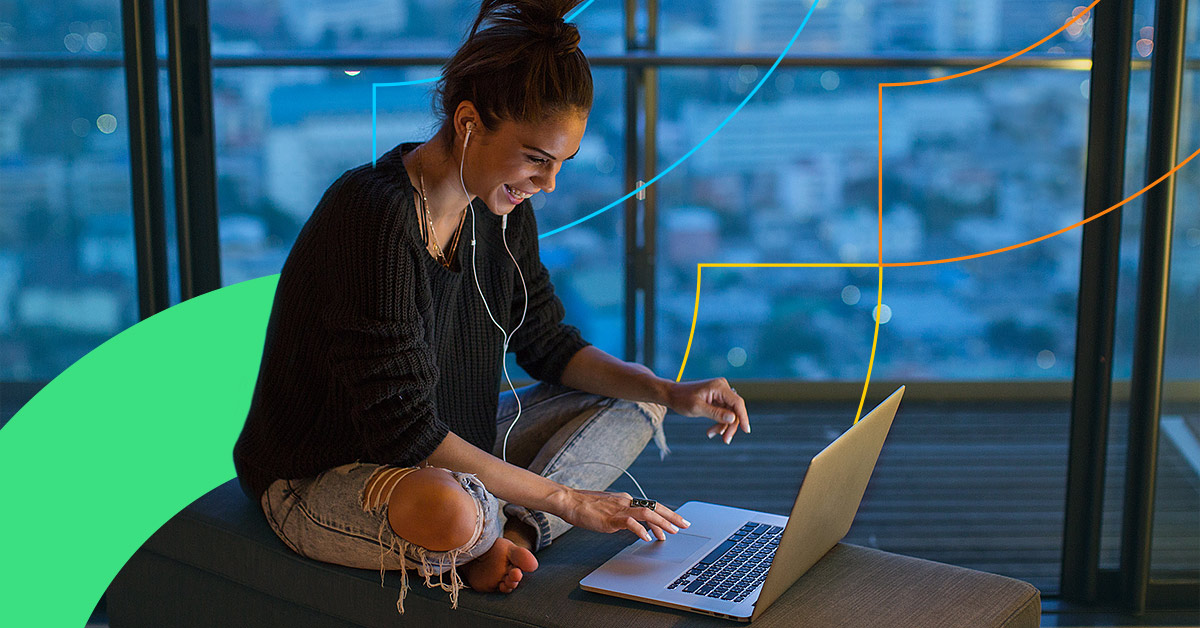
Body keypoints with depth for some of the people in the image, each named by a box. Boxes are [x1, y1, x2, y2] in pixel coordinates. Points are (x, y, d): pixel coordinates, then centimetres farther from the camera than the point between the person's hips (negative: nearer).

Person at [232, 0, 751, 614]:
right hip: (321, 479, -9)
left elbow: (548, 343, 11)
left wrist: (671, 394, -6)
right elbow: (403, 429, -30)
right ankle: (498, 531, -6)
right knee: (450, 511, -42)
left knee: (637, 404, 6)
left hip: (452, 449, 9)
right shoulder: (374, 217, -28)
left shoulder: (502, 211, -2)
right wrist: (566, 499, -25)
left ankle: (510, 532, -16)